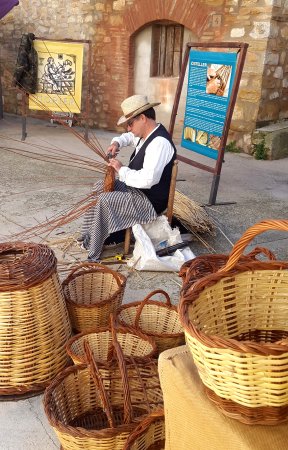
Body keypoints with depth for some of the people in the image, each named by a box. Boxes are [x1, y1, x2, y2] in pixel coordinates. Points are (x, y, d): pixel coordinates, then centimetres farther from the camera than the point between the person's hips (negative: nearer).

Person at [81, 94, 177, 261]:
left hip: (149, 200, -11)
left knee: (104, 201, -23)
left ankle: (94, 254, -10)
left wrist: (122, 169, -22)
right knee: (99, 187, 17)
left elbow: (147, 179, -37)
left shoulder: (159, 143, -29)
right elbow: (129, 137, 27)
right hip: (137, 187, 11)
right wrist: (117, 143, 4)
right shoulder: (147, 132, 3)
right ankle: (90, 236, 24)